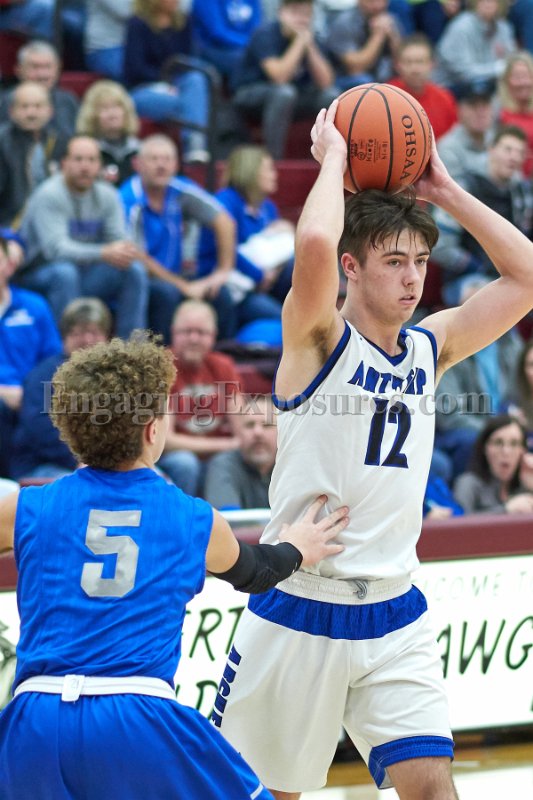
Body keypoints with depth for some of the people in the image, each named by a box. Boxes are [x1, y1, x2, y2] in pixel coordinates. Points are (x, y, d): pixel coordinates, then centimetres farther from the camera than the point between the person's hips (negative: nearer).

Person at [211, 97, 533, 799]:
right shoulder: (318, 339, -9)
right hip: (298, 610, -4)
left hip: (394, 617, 4)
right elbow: (315, 245, -30)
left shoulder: (429, 347, 8)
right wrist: (334, 161, -13)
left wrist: (443, 191, 3)